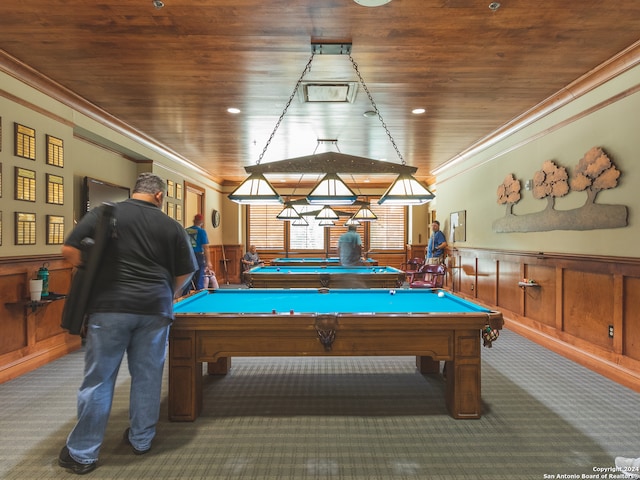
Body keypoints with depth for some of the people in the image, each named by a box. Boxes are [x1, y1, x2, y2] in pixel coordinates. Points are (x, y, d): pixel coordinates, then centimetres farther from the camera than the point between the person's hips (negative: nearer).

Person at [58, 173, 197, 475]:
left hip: (109, 307, 0)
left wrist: (96, 275, 14)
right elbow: (186, 272, 4)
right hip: (155, 309, 1)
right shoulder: (172, 226, 4)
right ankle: (141, 440, 30)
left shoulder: (101, 214, 3)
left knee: (98, 380, 12)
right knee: (148, 376, 14)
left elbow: (69, 251, -1)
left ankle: (82, 453, 25)